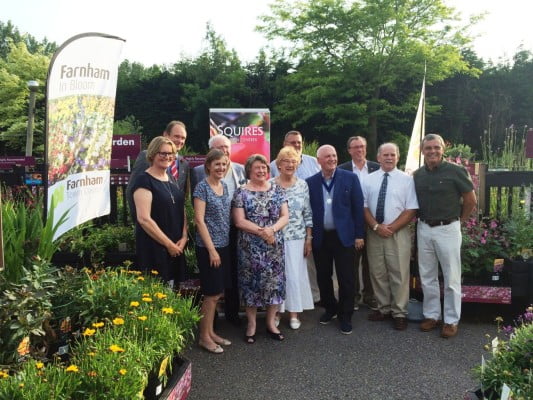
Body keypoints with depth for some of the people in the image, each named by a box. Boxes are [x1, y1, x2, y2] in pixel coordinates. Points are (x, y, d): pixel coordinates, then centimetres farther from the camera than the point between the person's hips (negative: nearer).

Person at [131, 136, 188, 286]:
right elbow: (144, 219, -18)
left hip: (176, 248, 7)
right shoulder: (144, 180, -11)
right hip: (153, 248, -7)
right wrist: (169, 244, -14)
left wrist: (184, 237, -1)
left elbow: (182, 211, 14)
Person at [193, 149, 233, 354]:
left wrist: (222, 246, 11)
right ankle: (204, 337, 16)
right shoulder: (202, 187, -11)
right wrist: (212, 249, -17)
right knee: (212, 294, 0)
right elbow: (199, 220, -15)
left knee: (217, 293, 14)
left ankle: (211, 332, 27)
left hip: (224, 245, 7)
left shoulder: (224, 186, 10)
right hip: (208, 247, -7)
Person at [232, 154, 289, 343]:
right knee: (252, 282, 5)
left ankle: (271, 322, 24)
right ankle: (251, 324, 20)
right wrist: (261, 231, -17)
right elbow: (239, 221, -10)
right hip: (250, 246, -3)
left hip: (274, 245, 3)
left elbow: (285, 216, 2)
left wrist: (272, 229, -16)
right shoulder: (241, 192, -3)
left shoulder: (277, 190, 6)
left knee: (274, 281, 8)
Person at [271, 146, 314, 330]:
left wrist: (309, 239, 2)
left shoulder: (302, 185, 3)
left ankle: (294, 313, 19)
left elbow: (308, 214, 5)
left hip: (296, 238, 2)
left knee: (296, 274, 4)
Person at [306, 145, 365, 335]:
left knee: (346, 278, 3)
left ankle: (345, 316, 19)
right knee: (323, 277, 13)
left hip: (344, 236, -2)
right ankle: (330, 308, 33)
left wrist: (359, 235, -4)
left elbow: (358, 207, -2)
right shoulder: (311, 182, 2)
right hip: (320, 238, 2)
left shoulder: (350, 178, -2)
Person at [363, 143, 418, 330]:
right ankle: (383, 308, 26)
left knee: (399, 274, 2)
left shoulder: (406, 179, -1)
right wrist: (376, 226, -11)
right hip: (373, 233, 3)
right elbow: (364, 207, 4)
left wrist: (391, 228, -13)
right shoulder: (369, 179, 6)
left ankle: (399, 313, 15)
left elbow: (411, 210, -5)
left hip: (398, 233, -3)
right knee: (377, 273, 11)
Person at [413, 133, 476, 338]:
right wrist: (421, 218, 8)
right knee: (427, 276, 12)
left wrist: (458, 220, 6)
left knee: (451, 277, 4)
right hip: (424, 229, 5)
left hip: (448, 229, -4)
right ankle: (431, 315, 26)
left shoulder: (455, 171, -10)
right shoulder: (417, 175, 4)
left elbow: (471, 200, -2)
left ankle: (451, 320, 17)